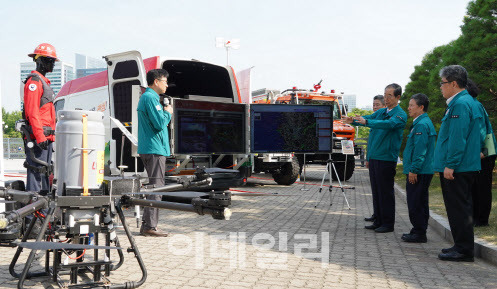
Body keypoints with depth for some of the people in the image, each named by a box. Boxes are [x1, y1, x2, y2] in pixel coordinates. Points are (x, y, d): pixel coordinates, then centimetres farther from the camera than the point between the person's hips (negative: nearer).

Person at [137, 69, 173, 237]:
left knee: (154, 187, 14)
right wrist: (168, 113, -4)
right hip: (154, 149, -11)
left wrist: (165, 114, 10)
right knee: (155, 188, -8)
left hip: (149, 149, 11)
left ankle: (147, 225, 19)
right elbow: (160, 123, -21)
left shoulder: (146, 97, 21)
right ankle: (150, 227, -6)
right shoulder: (150, 98, -13)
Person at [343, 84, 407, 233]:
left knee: (386, 192, -2)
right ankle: (378, 221, 21)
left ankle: (388, 223, 7)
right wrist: (353, 120, -18)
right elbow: (368, 118, 3)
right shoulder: (381, 112, 16)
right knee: (376, 191, 12)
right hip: (374, 157, 7)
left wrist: (366, 122, -37)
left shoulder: (400, 114, -8)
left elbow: (389, 124, -26)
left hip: (387, 158, -7)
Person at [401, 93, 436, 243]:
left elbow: (420, 150, -21)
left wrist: (413, 170, -21)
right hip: (423, 171, 11)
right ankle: (418, 230, 23)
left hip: (419, 172, -11)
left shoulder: (422, 124, -16)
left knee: (415, 203, -5)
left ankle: (419, 233, 2)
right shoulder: (420, 123, 17)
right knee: (419, 202, 15)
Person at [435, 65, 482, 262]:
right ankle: (462, 246, 25)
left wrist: (450, 164, -21)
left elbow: (458, 138, -22)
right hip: (461, 167, 11)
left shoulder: (461, 104, -16)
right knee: (459, 207, 16)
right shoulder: (462, 102, 17)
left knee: (459, 208, -4)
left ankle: (464, 251, 2)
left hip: (456, 168, -11)